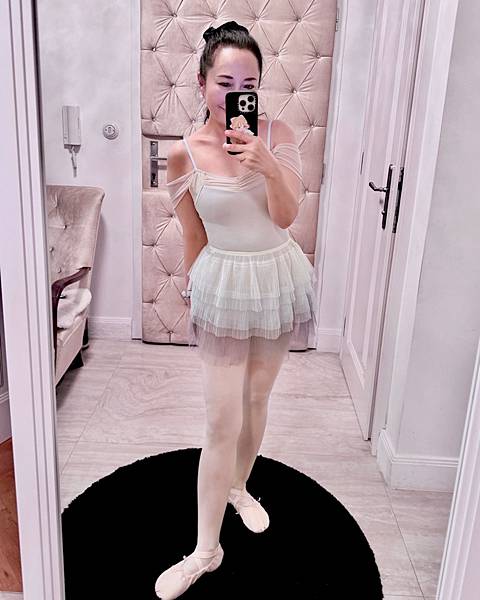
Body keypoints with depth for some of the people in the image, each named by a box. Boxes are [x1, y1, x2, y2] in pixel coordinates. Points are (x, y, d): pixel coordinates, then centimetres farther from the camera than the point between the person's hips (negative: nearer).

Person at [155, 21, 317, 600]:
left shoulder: (277, 134, -6)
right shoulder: (184, 154, -9)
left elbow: (286, 215, -11)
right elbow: (194, 236, 1)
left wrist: (268, 166, -29)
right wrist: (194, 296, 11)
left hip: (278, 279, 2)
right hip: (222, 286, -2)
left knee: (256, 398, 16)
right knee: (222, 421, -2)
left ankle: (238, 487, 43)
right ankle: (206, 548, 14)